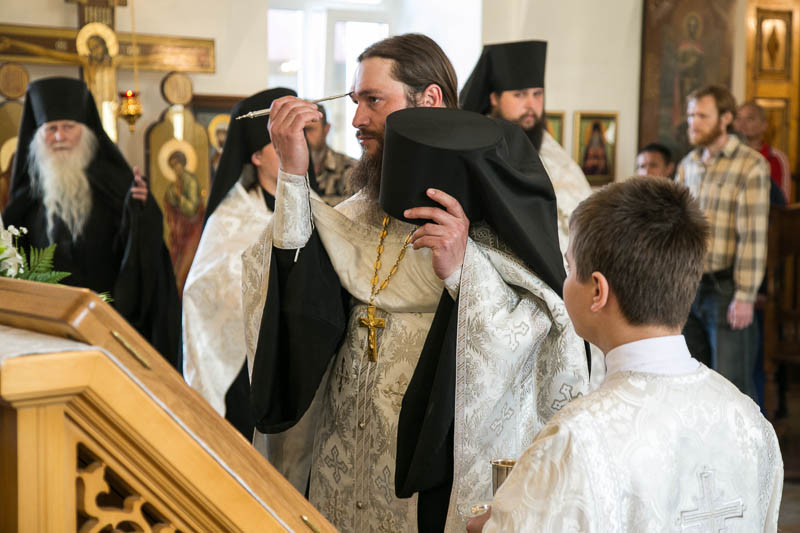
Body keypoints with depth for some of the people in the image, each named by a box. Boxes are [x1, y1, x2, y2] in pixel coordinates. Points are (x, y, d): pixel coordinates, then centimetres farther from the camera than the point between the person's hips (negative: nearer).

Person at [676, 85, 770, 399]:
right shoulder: (688, 165, 11)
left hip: (725, 289, -6)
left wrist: (745, 297, -18)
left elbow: (753, 236, -15)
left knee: (732, 386, -2)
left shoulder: (751, 166, -10)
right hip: (688, 288, 6)